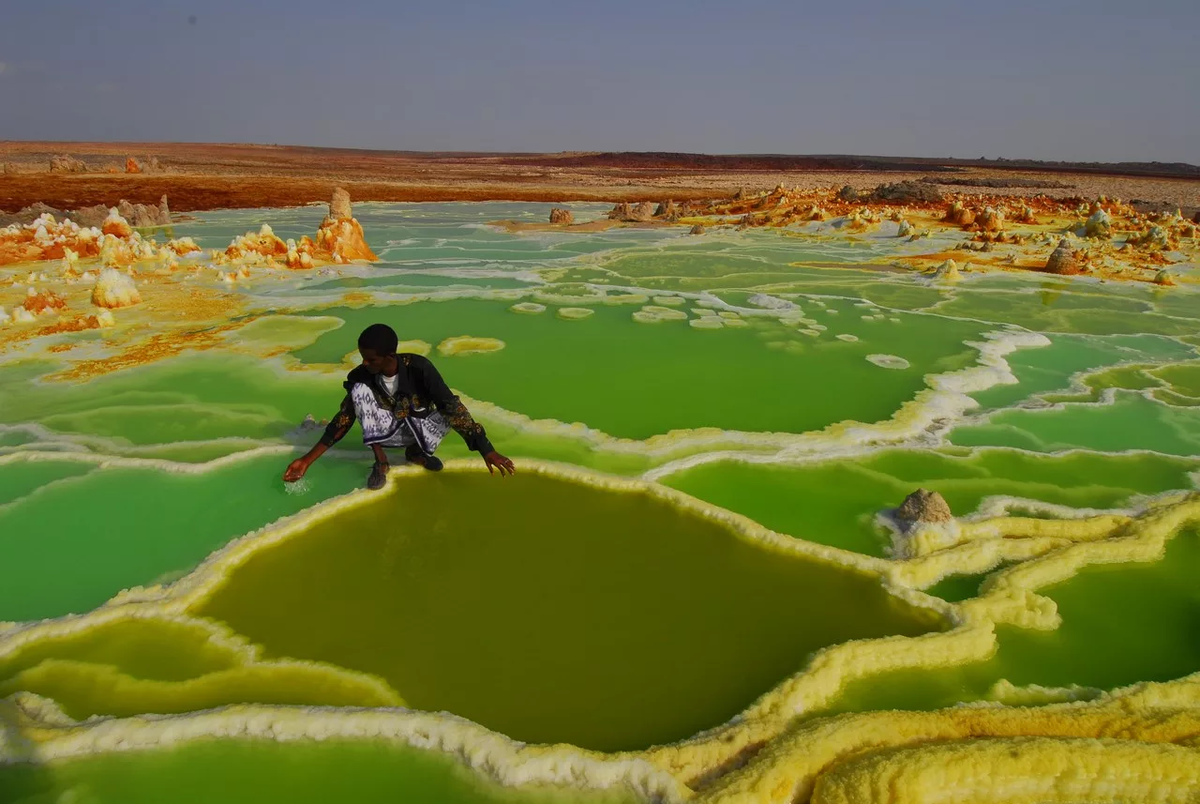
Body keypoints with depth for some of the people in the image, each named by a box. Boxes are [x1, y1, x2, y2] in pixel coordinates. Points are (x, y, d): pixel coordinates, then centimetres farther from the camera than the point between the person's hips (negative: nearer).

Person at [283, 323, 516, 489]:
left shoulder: (418, 367, -28)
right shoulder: (361, 376, -21)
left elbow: (451, 406, -33)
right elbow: (344, 419, -14)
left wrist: (486, 450, -37)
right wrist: (307, 459, -20)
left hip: (419, 428, -1)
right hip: (388, 430, 1)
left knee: (451, 412, -33)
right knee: (359, 390, -26)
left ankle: (416, 451, 0)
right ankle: (380, 461, -13)